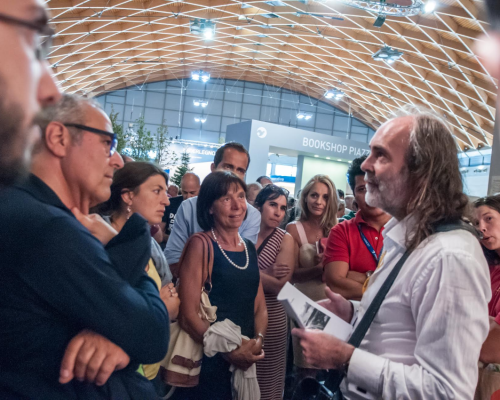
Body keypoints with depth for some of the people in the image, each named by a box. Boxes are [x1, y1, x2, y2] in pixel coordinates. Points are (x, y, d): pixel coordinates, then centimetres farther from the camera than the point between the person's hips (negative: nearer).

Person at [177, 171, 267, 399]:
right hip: (208, 361, -5)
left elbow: (260, 306, 11)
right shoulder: (200, 245, -10)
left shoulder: (250, 248, 8)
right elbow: (188, 314, -14)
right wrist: (229, 352, -17)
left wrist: (258, 340, -7)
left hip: (246, 362, 6)